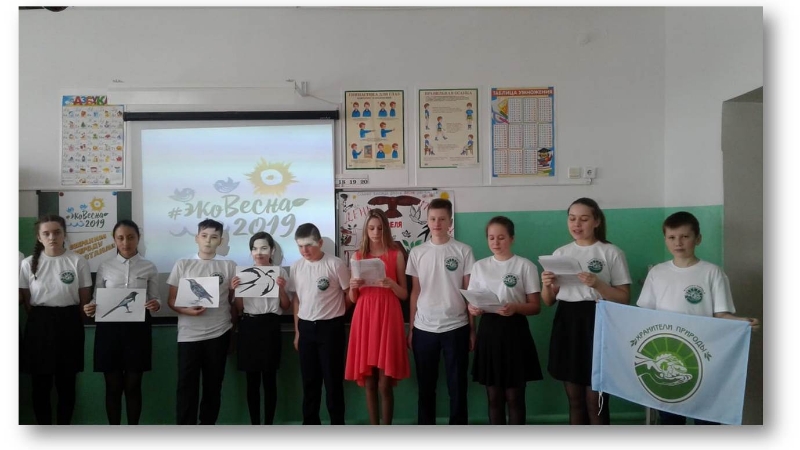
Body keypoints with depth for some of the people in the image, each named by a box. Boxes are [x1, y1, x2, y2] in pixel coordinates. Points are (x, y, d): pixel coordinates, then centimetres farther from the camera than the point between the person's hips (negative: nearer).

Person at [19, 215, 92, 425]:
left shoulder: (78, 262, -4)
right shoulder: (29, 263, -1)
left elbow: (85, 300, 2)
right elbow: (26, 301, 7)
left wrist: (74, 323, 5)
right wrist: (40, 321, 7)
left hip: (69, 324, -1)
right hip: (39, 324, 1)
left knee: (67, 381, 8)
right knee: (40, 382, 8)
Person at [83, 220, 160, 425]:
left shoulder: (149, 267, 2)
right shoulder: (105, 267, 4)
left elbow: (155, 299, 3)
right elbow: (97, 299, 6)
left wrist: (155, 305, -20)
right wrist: (90, 308, -16)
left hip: (137, 329, -1)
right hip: (109, 328, 1)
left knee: (133, 385, 7)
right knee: (113, 386, 8)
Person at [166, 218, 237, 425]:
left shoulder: (229, 266, 2)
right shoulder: (182, 264, 2)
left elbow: (235, 300, 8)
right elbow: (171, 300, 3)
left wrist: (232, 324, 5)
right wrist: (187, 310, -15)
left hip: (218, 334, 1)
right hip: (189, 335, 0)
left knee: (213, 386, 10)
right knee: (186, 386, 1)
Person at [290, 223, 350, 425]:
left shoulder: (335, 264, -11)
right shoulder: (296, 267, 5)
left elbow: (349, 295, -1)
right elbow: (296, 299, 12)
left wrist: (334, 311, 3)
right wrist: (297, 331, 13)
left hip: (330, 327, -4)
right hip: (306, 327, 5)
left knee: (333, 379, 3)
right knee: (309, 380, 12)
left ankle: (337, 425, 16)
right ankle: (310, 424, 25)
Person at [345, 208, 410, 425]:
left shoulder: (396, 255, 3)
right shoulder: (358, 256, 10)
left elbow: (404, 294, 4)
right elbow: (353, 299, 12)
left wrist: (391, 284, -16)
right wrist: (352, 286, -10)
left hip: (388, 318, -2)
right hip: (364, 318, 3)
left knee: (385, 384, -3)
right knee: (369, 383, 6)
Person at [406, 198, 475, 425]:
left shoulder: (463, 251, -1)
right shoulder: (417, 253, 4)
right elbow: (415, 292, 8)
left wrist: (472, 329, 1)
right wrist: (410, 329, 6)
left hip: (456, 327, -1)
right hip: (424, 329, 2)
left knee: (457, 387, 7)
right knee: (425, 387, 11)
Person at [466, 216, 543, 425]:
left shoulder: (525, 266, -2)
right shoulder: (479, 266, 8)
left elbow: (535, 306, -4)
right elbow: (471, 301, 9)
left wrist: (515, 308, -24)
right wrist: (473, 308, -14)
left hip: (514, 331, -3)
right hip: (488, 331, 3)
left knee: (515, 396, 4)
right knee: (494, 396, 10)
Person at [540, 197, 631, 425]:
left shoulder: (611, 252, -2)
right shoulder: (560, 253, 10)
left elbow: (624, 298, -5)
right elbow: (548, 301, 13)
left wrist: (597, 284, -20)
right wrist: (546, 285, -8)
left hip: (596, 325, -4)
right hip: (566, 325, 4)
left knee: (595, 401, 0)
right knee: (574, 399, 13)